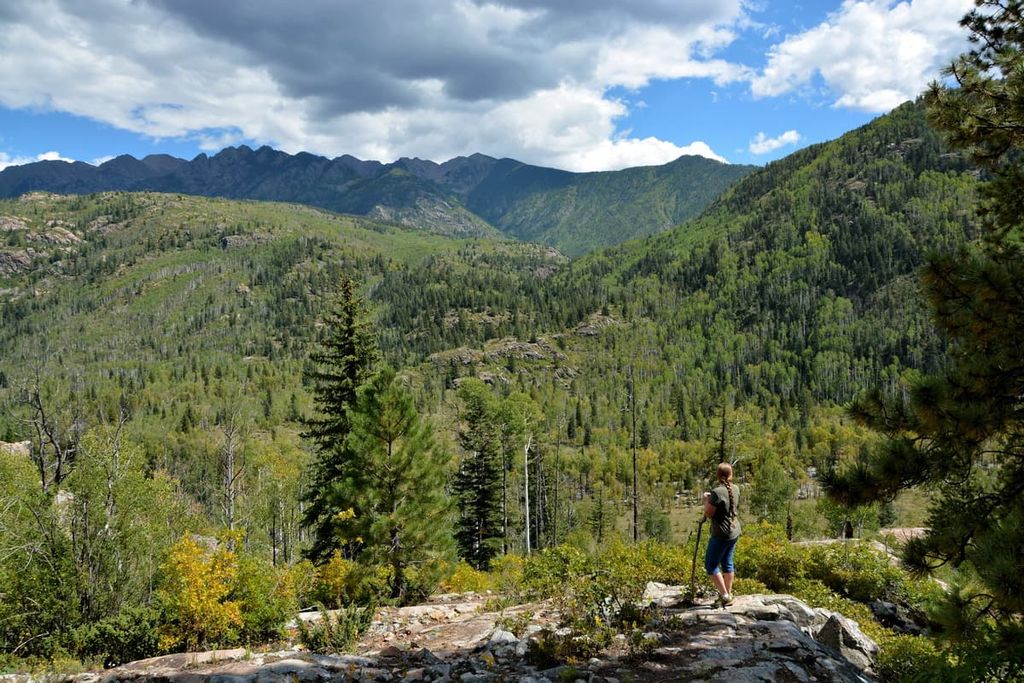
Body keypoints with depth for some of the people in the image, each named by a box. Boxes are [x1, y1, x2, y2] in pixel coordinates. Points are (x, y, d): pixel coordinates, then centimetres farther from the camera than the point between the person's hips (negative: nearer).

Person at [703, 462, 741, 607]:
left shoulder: (717, 492, -22)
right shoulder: (735, 489, 2)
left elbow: (708, 513, -16)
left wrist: (706, 499, -1)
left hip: (721, 534, -8)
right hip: (734, 532, 8)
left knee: (711, 564, 2)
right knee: (727, 563, 17)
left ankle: (725, 595, 1)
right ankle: (728, 595, 22)